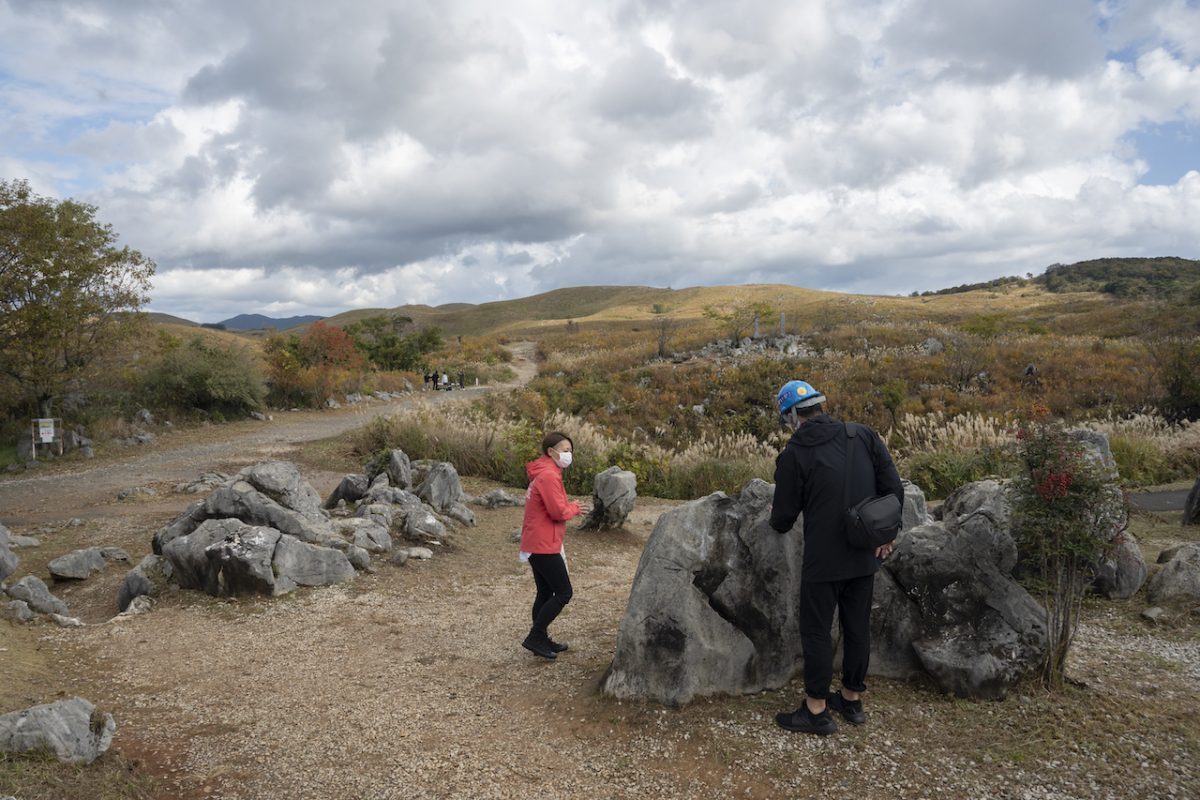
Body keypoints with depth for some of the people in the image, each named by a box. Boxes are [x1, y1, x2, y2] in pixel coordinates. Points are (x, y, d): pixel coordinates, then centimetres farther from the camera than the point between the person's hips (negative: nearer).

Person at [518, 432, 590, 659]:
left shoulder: (543, 474, 15)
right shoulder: (549, 476, -18)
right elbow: (558, 511, -21)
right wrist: (575, 508, -3)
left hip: (536, 544, 10)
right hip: (544, 546, -10)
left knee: (545, 593, 16)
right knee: (563, 592, -4)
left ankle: (541, 640, 23)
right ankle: (534, 637, -1)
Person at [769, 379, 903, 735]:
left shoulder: (794, 454, -14)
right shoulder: (864, 436, -2)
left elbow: (783, 519, -7)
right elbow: (894, 488, 0)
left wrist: (776, 516, 17)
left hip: (823, 560, -5)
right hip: (864, 556, 5)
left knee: (817, 632, 8)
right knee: (858, 627, 17)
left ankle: (816, 710, 17)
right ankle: (852, 699, 32)